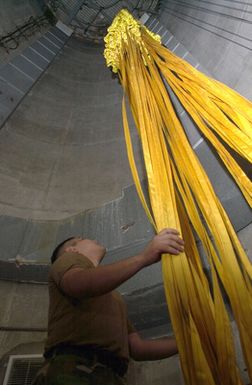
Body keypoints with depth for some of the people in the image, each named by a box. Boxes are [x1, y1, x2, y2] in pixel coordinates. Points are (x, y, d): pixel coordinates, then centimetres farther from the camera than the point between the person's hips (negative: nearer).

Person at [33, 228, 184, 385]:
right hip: (72, 369, -6)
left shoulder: (114, 297, 29)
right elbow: (78, 285, -16)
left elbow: (138, 348, 20)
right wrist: (144, 257, -22)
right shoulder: (69, 259, 10)